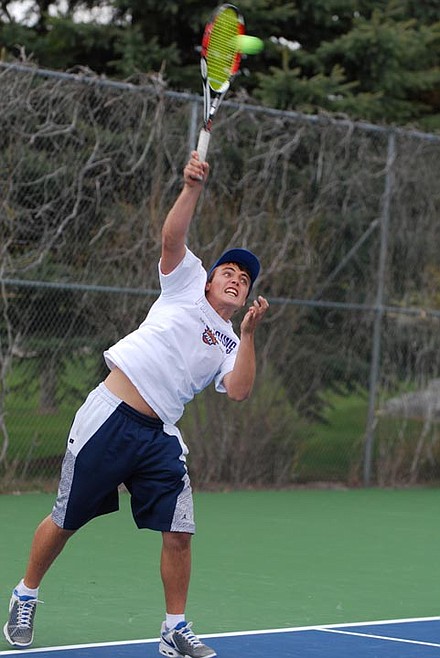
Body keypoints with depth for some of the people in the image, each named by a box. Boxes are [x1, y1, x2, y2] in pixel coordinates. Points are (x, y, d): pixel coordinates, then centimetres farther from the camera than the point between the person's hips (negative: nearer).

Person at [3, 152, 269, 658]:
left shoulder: (230, 346, 15)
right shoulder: (187, 284, 9)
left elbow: (238, 391, -3)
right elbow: (172, 237, -7)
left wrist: (249, 334, -10)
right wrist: (193, 188, -21)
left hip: (159, 436, 4)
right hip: (109, 417, -4)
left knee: (178, 533, -7)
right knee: (66, 520, 5)